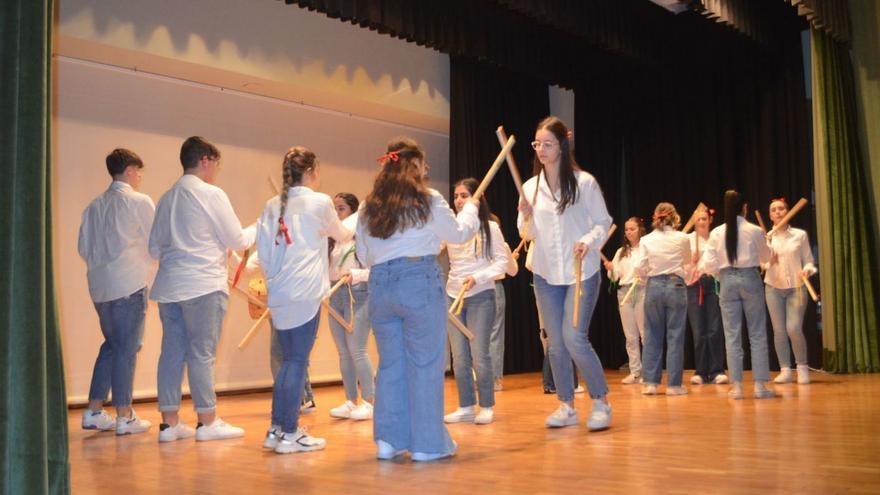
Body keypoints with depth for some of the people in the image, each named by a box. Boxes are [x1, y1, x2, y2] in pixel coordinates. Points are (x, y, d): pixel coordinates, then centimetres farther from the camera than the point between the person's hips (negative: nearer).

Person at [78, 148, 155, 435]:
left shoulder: (95, 205, 11)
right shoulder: (139, 202, -6)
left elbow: (84, 246, 12)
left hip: (99, 285, 6)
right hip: (129, 283, -6)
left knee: (111, 345, 17)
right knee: (127, 348, 0)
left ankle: (94, 411, 17)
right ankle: (124, 417, 4)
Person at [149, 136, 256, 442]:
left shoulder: (167, 198, 15)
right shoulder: (211, 194, -5)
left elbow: (154, 248, 18)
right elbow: (237, 240, -2)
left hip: (169, 285, 7)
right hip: (203, 284, -6)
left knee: (172, 351, 8)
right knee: (202, 353, -2)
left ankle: (169, 422, 12)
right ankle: (208, 422, 5)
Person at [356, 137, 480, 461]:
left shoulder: (369, 207, 11)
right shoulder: (428, 200, -3)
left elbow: (364, 256, 15)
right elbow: (459, 233, 9)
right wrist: (470, 209, 27)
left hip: (380, 285, 5)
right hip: (419, 282, -5)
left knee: (390, 364, 13)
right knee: (425, 363, 2)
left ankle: (388, 440, 16)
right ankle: (427, 444, 5)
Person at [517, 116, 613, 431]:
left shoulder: (584, 182, -6)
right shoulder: (530, 187, 4)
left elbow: (603, 222, -1)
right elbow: (528, 235, 9)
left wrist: (589, 241, -20)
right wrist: (526, 218, -11)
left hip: (581, 272, -4)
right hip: (545, 274, 4)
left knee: (575, 338, -12)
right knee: (555, 343, 7)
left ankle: (601, 402, 6)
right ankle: (566, 406, 19)